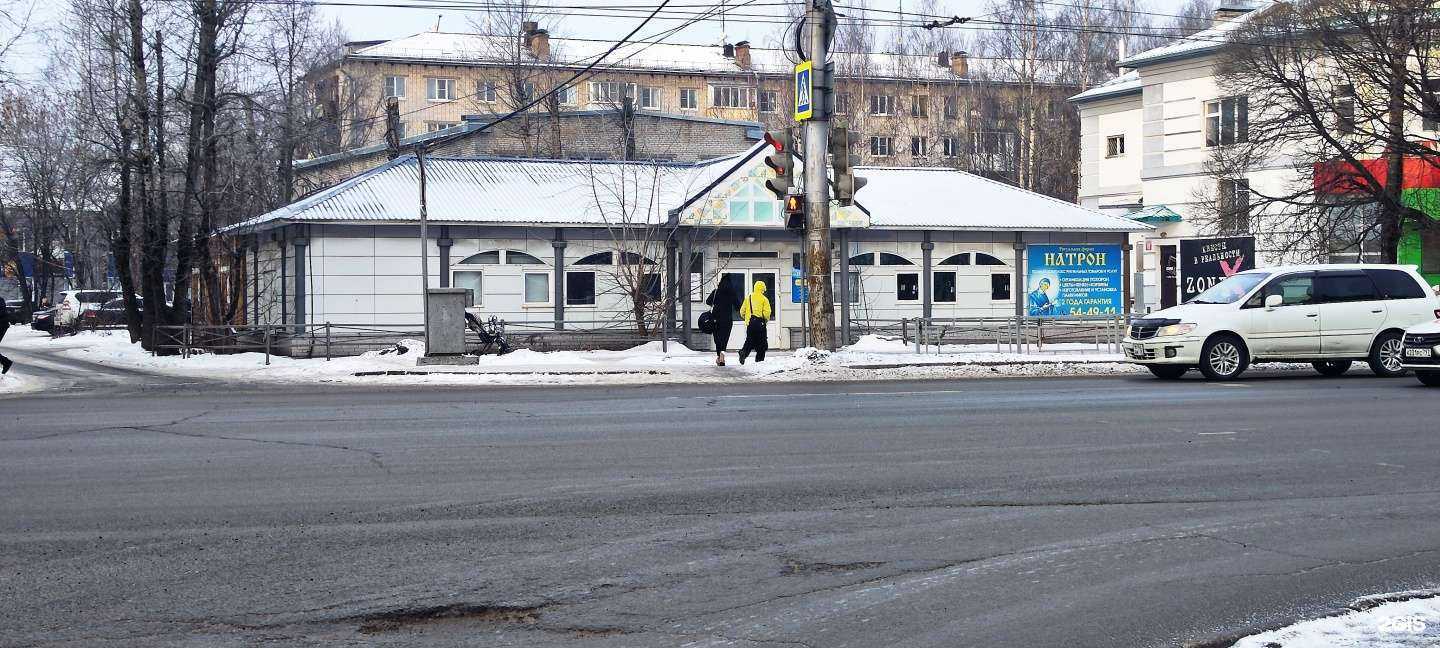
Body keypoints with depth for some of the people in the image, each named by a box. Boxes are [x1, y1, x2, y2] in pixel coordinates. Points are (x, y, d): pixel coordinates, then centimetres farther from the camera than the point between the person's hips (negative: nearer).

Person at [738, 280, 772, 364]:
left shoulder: (748, 297, 8)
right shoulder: (764, 299, -6)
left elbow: (742, 311, 10)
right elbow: (767, 312, -12)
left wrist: (746, 319, 25)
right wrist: (766, 319, 7)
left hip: (749, 323, 4)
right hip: (760, 322, -4)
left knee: (750, 341, 11)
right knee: (762, 343, 6)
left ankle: (744, 352, -14)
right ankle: (759, 359, 4)